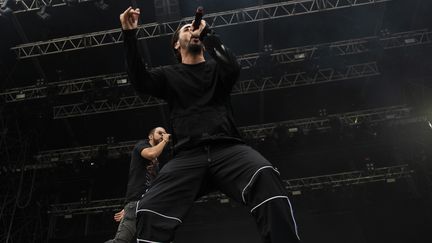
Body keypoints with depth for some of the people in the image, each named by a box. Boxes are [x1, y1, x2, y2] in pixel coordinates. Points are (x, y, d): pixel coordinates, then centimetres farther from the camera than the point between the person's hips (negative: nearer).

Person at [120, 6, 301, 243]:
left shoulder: (217, 69, 23)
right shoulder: (169, 75, 23)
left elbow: (232, 67, -2)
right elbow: (139, 80, 3)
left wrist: (206, 31, 2)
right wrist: (129, 34, -5)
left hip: (227, 148, 0)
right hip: (188, 155, 1)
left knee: (265, 177, -35)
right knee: (149, 210, -26)